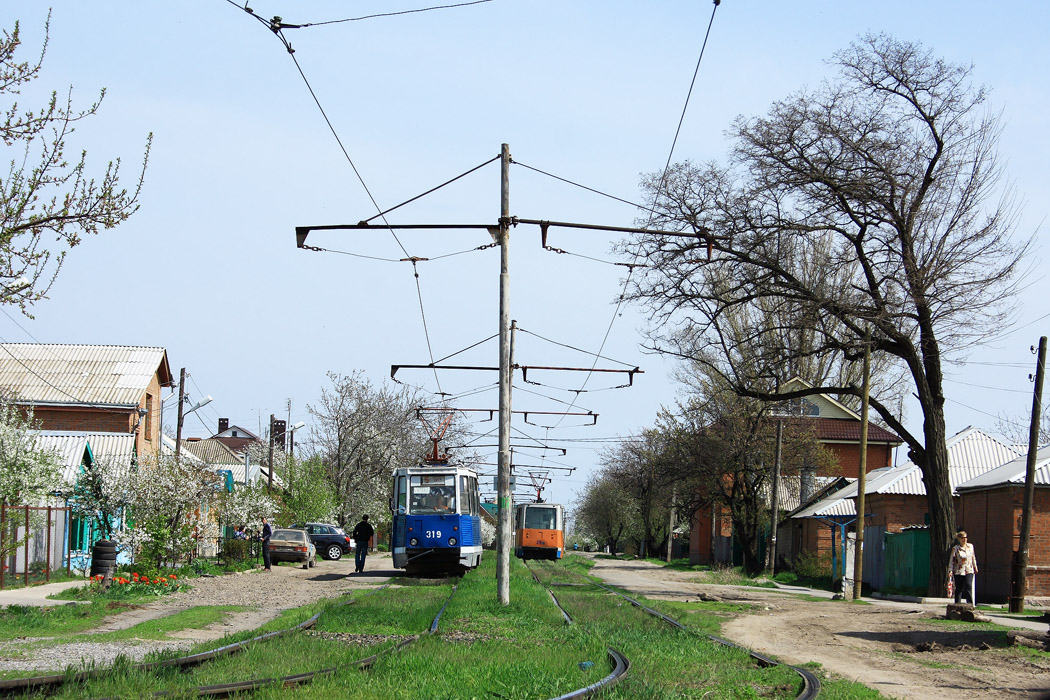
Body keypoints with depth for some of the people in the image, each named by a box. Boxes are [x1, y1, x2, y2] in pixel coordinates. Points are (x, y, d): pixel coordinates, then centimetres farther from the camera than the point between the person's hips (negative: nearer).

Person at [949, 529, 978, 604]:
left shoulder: (970, 546, 6)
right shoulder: (955, 548, -7)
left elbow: (973, 557, 19)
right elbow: (952, 560, -7)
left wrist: (975, 567, 24)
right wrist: (950, 570, -13)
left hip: (969, 571, 2)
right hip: (959, 571, -2)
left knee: (968, 587, -12)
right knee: (959, 589, 4)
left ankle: (970, 604, -10)